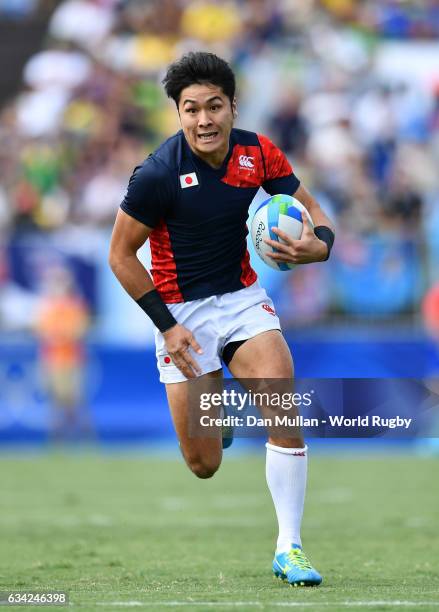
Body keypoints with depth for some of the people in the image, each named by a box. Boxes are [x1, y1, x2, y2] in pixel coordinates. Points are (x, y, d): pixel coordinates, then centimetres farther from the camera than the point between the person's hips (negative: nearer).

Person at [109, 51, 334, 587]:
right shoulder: (158, 174, -19)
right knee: (203, 465, 0)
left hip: (243, 298, 3)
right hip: (182, 314, -3)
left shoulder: (259, 154, -8)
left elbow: (314, 215, -2)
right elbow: (120, 255, -10)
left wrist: (316, 246, -26)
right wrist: (166, 326, -13)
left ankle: (288, 547, -10)